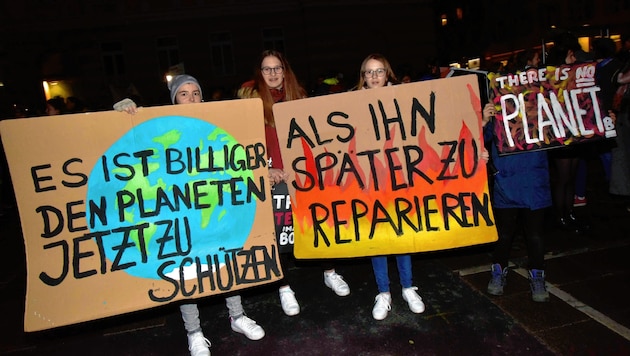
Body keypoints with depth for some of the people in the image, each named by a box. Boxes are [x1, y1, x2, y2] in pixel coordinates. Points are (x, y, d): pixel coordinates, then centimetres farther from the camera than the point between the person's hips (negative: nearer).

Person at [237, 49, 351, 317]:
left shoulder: (297, 95, 14)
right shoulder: (251, 98, 2)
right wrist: (265, 170, -14)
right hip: (272, 175, -3)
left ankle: (330, 273, 26)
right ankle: (284, 287, 18)